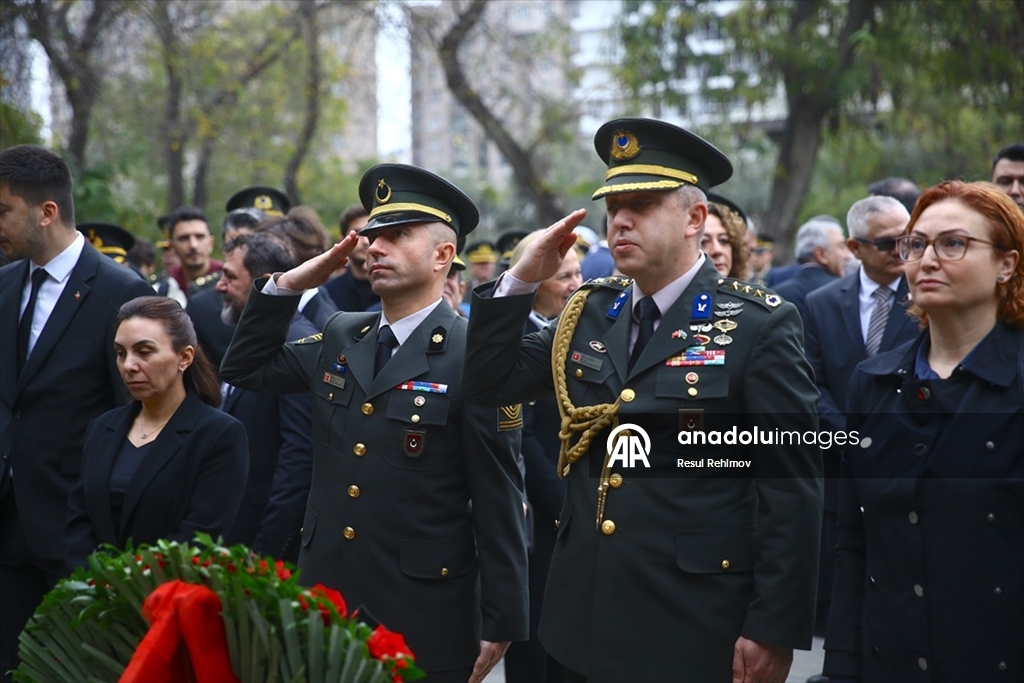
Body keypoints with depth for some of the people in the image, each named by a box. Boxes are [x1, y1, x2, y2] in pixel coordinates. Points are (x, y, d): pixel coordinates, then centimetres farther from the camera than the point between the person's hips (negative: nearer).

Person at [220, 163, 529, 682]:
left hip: (425, 621, -6)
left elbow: (499, 502, -11)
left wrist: (500, 625, -12)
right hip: (325, 600, 6)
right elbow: (243, 368, 19)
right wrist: (286, 286, 5)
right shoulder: (339, 338, 9)